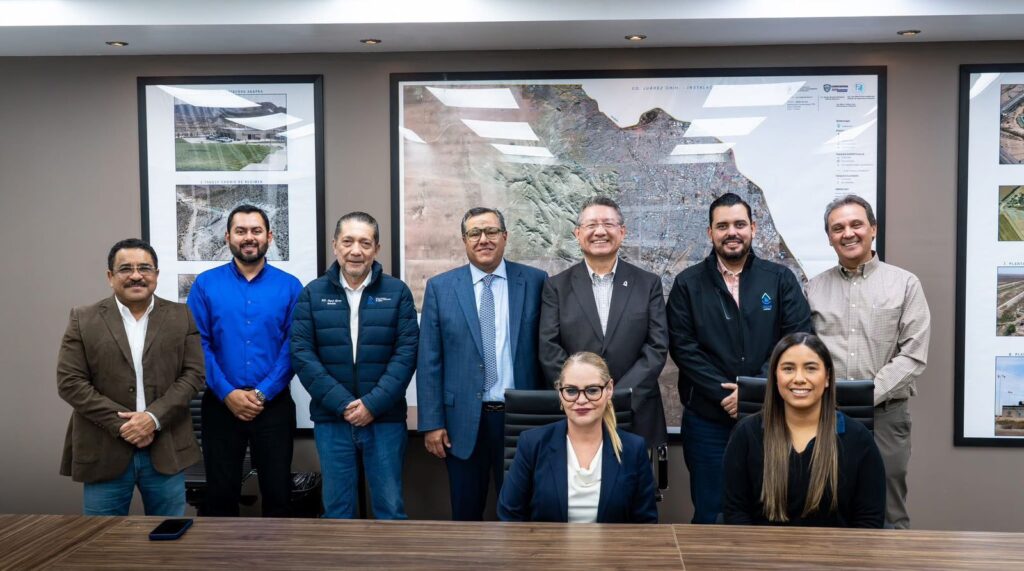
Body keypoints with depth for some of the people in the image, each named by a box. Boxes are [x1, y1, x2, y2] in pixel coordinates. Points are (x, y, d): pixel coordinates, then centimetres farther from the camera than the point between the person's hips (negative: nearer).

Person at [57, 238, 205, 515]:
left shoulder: (181, 316, 4)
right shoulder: (83, 319, 1)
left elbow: (194, 374, -1)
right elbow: (70, 382, -4)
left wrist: (154, 417, -14)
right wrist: (122, 424, -13)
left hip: (166, 451, 1)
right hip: (104, 453, -1)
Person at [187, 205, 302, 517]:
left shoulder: (289, 286, 1)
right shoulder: (205, 284, 2)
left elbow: (294, 347, -4)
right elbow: (197, 345, -4)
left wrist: (264, 393, -13)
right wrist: (228, 393, -13)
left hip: (274, 405, 0)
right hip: (221, 404, 1)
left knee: (277, 492, 8)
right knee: (220, 492, 12)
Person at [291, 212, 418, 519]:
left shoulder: (398, 292, 1)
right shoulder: (312, 293, 3)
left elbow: (407, 352, -5)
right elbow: (301, 353, -4)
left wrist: (373, 404, -13)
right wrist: (342, 404, -12)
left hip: (386, 418, -1)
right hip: (331, 418, 1)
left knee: (390, 507, 7)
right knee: (337, 507, 12)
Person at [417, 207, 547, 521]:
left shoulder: (535, 281, 1)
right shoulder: (440, 287, 2)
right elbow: (429, 361, 1)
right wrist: (431, 422, -4)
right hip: (463, 419, 1)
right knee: (466, 512, 14)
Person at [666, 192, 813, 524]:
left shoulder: (781, 280, 5)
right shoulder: (688, 284, 4)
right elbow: (682, 346, -3)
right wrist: (724, 393, -12)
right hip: (707, 419, 0)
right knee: (709, 514, 8)